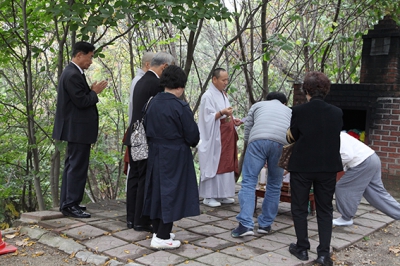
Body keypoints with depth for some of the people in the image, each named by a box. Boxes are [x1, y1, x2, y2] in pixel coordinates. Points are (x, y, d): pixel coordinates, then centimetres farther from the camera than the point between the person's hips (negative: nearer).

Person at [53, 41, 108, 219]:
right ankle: (71, 205, 2)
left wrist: (91, 91, 5)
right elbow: (82, 102, -22)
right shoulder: (73, 75, -18)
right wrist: (95, 92, -7)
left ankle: (67, 203, 24)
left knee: (72, 165, 15)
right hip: (78, 129, -11)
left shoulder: (72, 72, 14)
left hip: (75, 128, 11)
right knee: (78, 166, -5)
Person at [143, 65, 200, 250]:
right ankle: (162, 238, 5)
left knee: (157, 190, 16)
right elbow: (193, 135, -12)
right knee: (171, 192, 2)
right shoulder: (181, 107, -18)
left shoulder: (153, 103, 0)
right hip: (175, 156, -6)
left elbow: (147, 128, 9)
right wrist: (191, 143, 9)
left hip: (155, 154, 6)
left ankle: (158, 231, 26)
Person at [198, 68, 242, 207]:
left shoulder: (223, 95, 16)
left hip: (226, 137, 9)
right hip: (214, 138, -8)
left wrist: (233, 120, 5)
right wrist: (221, 113, -30)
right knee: (213, 165, -5)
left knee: (226, 164, 8)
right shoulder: (208, 96, -10)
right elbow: (208, 118, -16)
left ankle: (221, 194, 16)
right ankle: (208, 196, 2)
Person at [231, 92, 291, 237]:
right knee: (274, 185, 15)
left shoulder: (258, 105, 32)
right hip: (281, 143, 2)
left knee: (248, 182, 1)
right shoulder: (289, 111, 36)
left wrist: (250, 144, 38)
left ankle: (245, 224, -8)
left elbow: (247, 131, 24)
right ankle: (265, 224, 19)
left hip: (258, 140, -1)